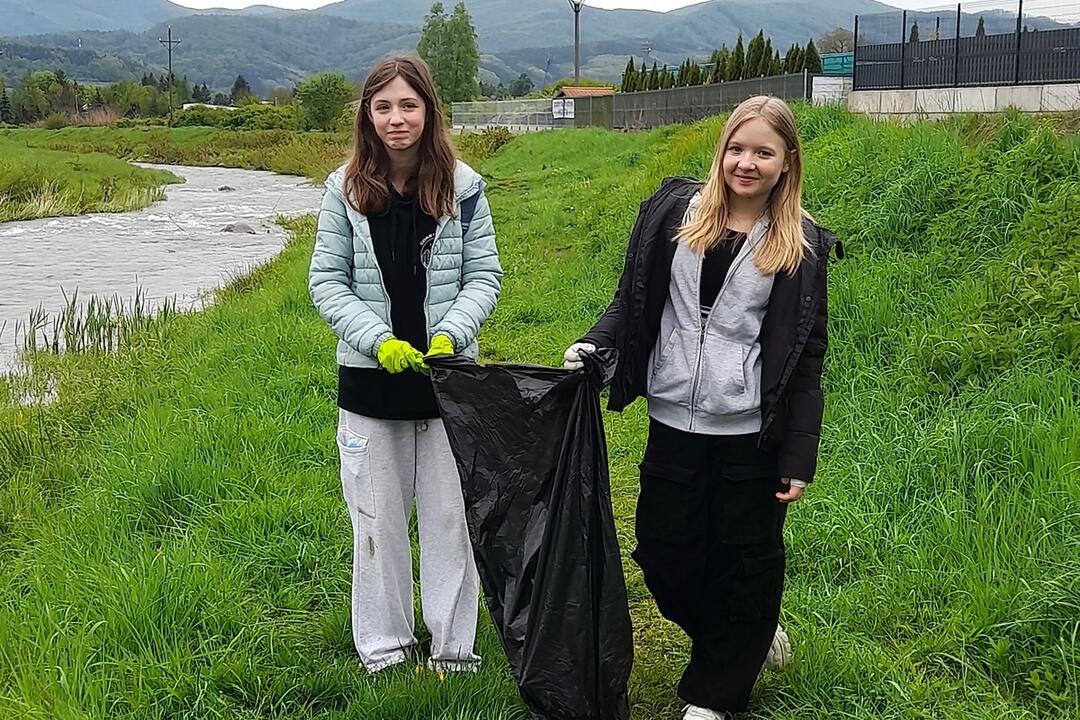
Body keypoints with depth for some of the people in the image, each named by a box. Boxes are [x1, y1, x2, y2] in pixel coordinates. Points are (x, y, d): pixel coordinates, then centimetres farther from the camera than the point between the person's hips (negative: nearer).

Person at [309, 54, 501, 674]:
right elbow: (327, 281, -1)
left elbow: (484, 275, 1)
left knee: (449, 515, 8)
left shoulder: (462, 186, -3)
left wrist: (451, 334, -16)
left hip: (447, 371, 0)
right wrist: (377, 340, -14)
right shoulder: (346, 188, -2)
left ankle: (454, 646, 22)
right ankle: (385, 646, 25)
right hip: (370, 377, 1)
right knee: (377, 518, 10)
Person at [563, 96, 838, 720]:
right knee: (664, 555, 11)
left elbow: (807, 359, -2)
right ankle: (755, 638, 38)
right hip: (674, 423, 3)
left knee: (744, 563, 8)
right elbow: (633, 300, 8)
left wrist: (799, 458, -6)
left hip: (750, 434, -2)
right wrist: (595, 343, -12)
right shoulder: (675, 211, 2)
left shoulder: (801, 246, -2)